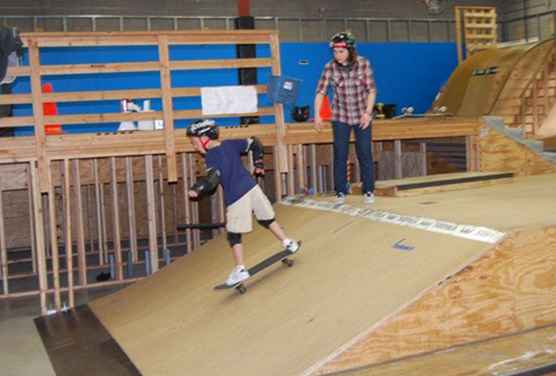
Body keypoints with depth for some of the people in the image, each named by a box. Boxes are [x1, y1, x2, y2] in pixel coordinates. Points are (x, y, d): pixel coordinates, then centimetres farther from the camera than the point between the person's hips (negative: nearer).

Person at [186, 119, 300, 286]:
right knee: (267, 218, 22)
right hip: (252, 188, 6)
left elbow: (212, 179, -20)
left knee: (234, 234, 2)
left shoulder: (210, 156, -8)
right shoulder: (230, 144, 10)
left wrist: (197, 188, -21)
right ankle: (288, 242, 29)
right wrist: (259, 164, 25)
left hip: (235, 198, -6)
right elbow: (255, 144, 17)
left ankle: (240, 269, 1)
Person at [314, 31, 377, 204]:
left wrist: (368, 112, -15)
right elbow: (320, 92, -10)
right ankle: (340, 192, 14)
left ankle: (368, 191, 17)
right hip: (340, 117, 1)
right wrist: (317, 115, -17)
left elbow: (371, 91, -8)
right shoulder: (330, 67, -11)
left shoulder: (364, 64, -12)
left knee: (365, 154, 4)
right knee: (340, 155, 2)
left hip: (362, 117, -1)